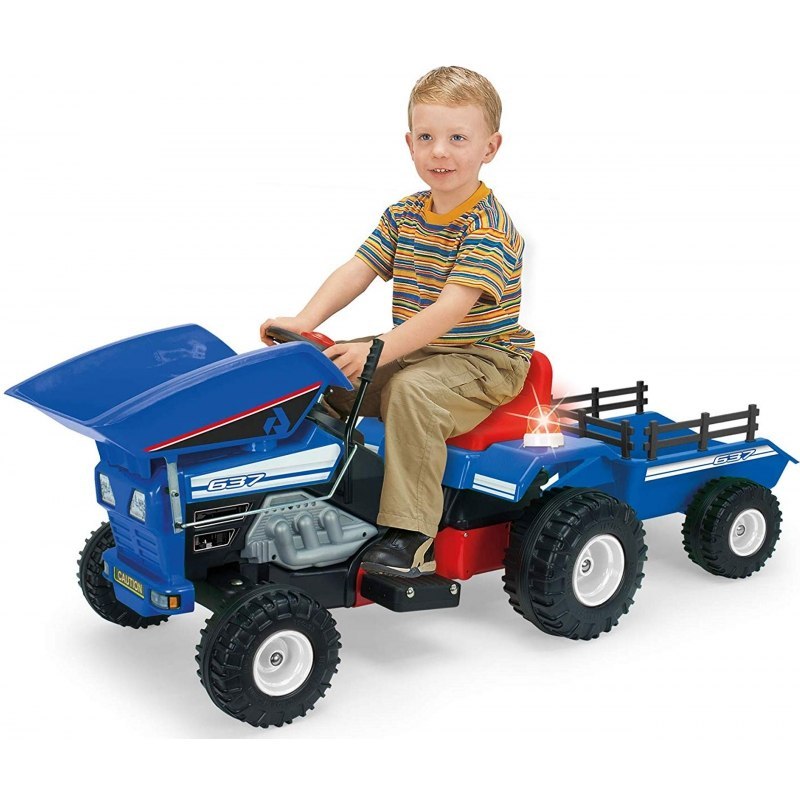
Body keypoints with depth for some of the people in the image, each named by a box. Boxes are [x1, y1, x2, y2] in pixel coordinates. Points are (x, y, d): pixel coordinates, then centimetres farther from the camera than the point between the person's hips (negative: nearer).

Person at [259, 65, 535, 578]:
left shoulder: (490, 228, -19)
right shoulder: (403, 215, 6)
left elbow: (449, 310, -29)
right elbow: (358, 271, -1)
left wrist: (379, 350, -40)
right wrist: (306, 321, -18)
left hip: (485, 361, -8)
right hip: (414, 351, 8)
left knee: (411, 390, -35)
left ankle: (411, 537, -31)